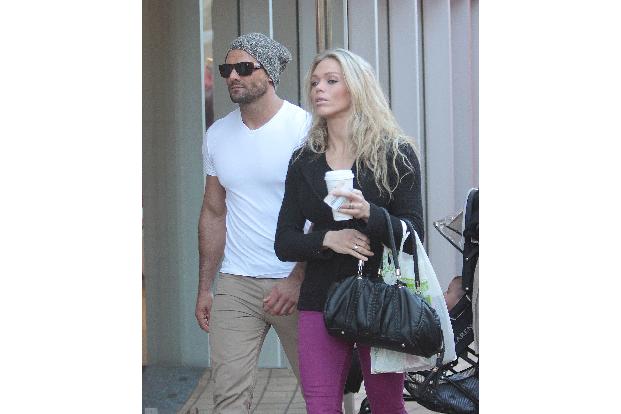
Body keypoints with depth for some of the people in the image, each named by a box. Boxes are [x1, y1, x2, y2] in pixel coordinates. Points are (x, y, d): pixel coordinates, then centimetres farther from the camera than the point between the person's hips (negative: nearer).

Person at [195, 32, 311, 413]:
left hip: (296, 282, -4)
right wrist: (204, 288, 13)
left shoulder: (305, 128, -6)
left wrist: (298, 279, -17)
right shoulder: (217, 135, 10)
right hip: (234, 285, 4)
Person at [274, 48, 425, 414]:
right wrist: (327, 239, -12)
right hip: (322, 300, 3)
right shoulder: (304, 161, 10)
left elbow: (414, 235, -5)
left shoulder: (396, 154, 0)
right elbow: (284, 243, 8)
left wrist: (370, 214, -24)